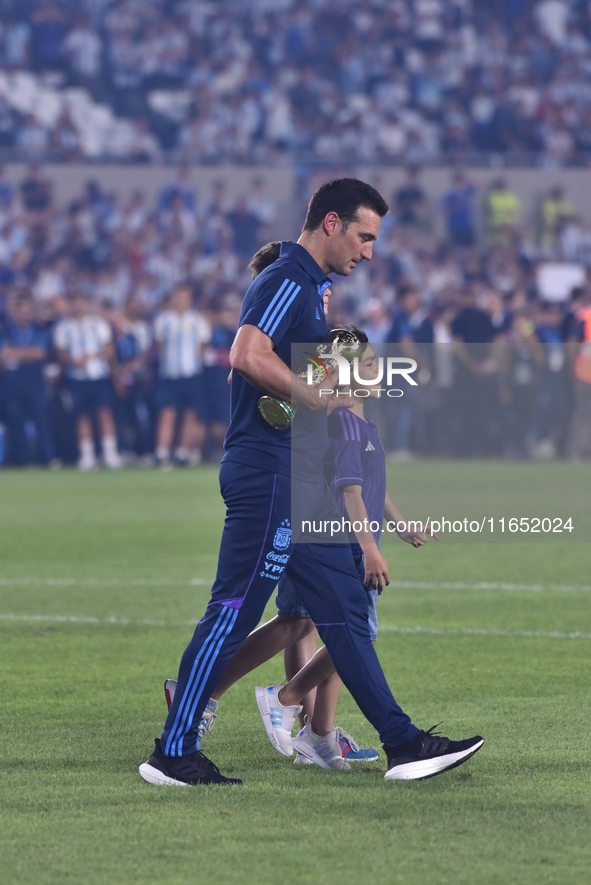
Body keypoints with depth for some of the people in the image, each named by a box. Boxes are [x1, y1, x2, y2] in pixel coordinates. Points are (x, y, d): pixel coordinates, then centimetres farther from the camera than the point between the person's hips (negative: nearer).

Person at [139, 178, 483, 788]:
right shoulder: (287, 281, -11)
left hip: (302, 484, 11)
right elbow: (248, 355, -27)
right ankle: (172, 753, -3)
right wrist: (324, 400, -18)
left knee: (344, 611, 9)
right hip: (270, 476, -11)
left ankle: (402, 743, 11)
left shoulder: (309, 287, 21)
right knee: (233, 613, -8)